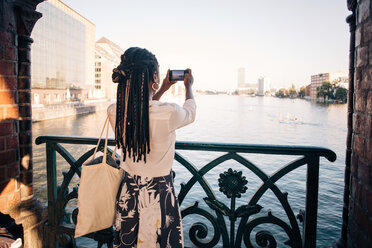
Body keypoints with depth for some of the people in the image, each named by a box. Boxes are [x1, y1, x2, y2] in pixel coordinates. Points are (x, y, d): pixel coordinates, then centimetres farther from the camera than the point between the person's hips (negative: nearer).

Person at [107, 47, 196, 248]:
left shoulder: (114, 112, -12)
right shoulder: (168, 113, -25)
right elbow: (190, 112, 0)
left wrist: (162, 90, 21)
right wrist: (188, 87, 19)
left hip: (128, 193, 4)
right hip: (159, 194, -4)